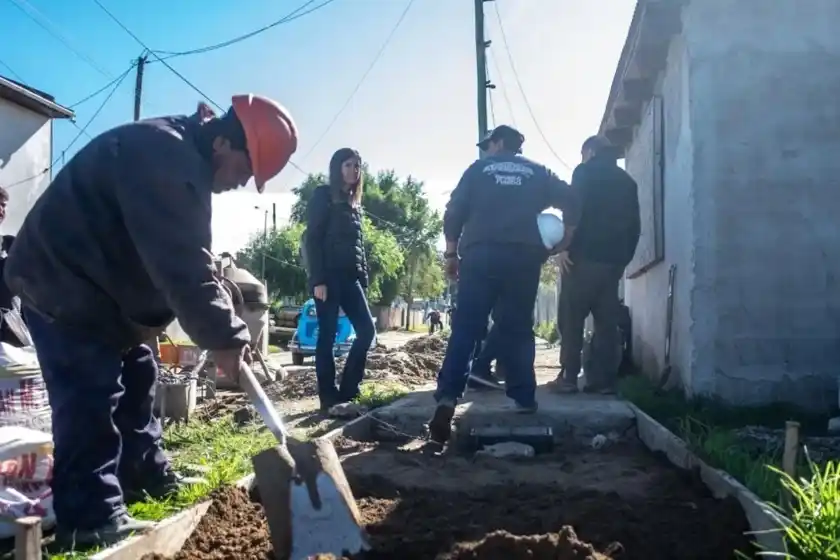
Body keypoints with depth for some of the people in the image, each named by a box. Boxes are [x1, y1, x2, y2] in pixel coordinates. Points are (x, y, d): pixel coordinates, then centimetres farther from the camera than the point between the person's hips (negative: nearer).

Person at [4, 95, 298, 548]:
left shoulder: (181, 158, 9)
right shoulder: (165, 155, -26)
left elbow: (188, 257, 11)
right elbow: (178, 263, -31)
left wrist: (226, 330, 5)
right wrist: (221, 334, -26)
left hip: (94, 284, 11)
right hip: (61, 282, -11)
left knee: (135, 378, 15)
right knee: (90, 396, -11)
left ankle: (148, 477, 27)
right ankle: (91, 519, -4)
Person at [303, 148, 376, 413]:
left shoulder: (354, 203, 20)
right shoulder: (323, 196, -1)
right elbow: (313, 239, -9)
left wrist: (364, 277, 12)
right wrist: (318, 279, -17)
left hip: (350, 277, 7)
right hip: (328, 276, -7)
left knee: (366, 329, -1)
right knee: (327, 336, -3)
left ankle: (347, 391, 9)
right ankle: (329, 399, 3)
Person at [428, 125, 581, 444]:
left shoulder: (479, 169, 13)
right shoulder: (538, 173, 18)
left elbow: (454, 212, 4)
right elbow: (572, 203, 9)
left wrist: (452, 253, 8)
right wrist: (563, 243, 16)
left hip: (480, 254, -1)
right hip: (524, 257, 2)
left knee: (465, 327, -4)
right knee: (518, 329, 9)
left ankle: (447, 397, -16)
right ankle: (524, 400, 9)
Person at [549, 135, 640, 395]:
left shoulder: (586, 171, 3)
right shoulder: (627, 180, 20)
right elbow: (634, 224, 16)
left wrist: (565, 246, -13)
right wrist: (624, 256, 17)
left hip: (586, 255, -6)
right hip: (614, 259, 6)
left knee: (571, 318, -2)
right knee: (607, 320, 6)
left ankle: (568, 377, -4)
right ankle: (603, 379, 3)